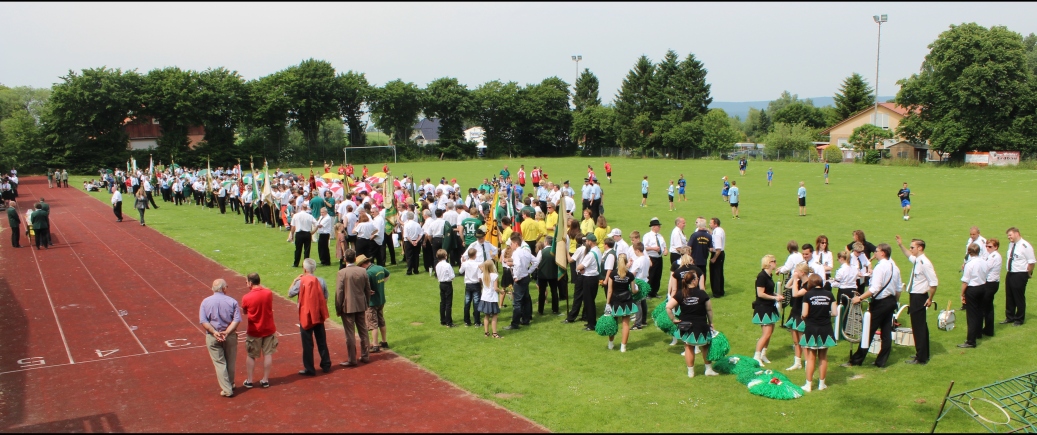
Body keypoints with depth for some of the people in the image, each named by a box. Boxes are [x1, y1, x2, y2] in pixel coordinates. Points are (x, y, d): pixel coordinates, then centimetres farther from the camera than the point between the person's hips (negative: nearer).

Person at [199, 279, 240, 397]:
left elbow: (203, 321, -12)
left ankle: (227, 389, 4)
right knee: (230, 362, 17)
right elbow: (237, 320, -15)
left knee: (219, 363, 6)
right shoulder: (232, 302, -6)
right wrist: (227, 332, -17)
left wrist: (214, 332, -16)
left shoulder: (205, 302, -4)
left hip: (212, 337, 0)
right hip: (230, 336, 0)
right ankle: (230, 384, 33)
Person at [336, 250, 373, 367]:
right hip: (361, 306, 4)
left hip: (347, 307, -4)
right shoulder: (363, 271, -2)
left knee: (350, 334, 1)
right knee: (363, 331, 15)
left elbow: (339, 292, -13)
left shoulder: (342, 273, -14)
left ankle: (352, 360, 6)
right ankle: (365, 356, 23)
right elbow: (368, 289, 5)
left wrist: (338, 309, -3)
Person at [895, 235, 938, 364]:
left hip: (919, 298, -10)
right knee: (921, 326, 19)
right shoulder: (916, 260, 7)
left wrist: (930, 299, -16)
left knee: (918, 327, -3)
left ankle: (920, 358, 6)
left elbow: (934, 282, -23)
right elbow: (910, 256, 34)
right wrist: (901, 245, 30)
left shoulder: (925, 263, -21)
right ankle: (923, 354, 32)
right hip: (914, 296, 10)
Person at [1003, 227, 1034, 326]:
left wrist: (1028, 274, -8)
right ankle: (1009, 317, 29)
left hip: (1020, 275, -8)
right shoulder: (1011, 244, 7)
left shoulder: (1025, 246, -18)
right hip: (1010, 274, 8)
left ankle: (1019, 319, 19)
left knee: (1019, 298, 5)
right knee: (1009, 297, 16)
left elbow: (1031, 262, -16)